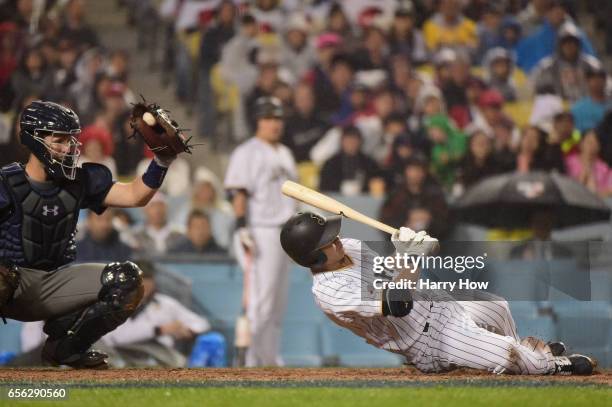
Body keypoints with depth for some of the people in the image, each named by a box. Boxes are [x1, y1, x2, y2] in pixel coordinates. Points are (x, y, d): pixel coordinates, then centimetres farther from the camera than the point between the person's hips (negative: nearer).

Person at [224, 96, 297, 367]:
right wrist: (242, 229, -22)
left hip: (284, 233, 8)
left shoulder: (284, 154, 19)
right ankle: (253, 361, -10)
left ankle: (271, 358, 13)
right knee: (259, 300, -12)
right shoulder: (247, 153, -6)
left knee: (279, 301, 8)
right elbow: (238, 193, -13)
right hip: (259, 232, -8)